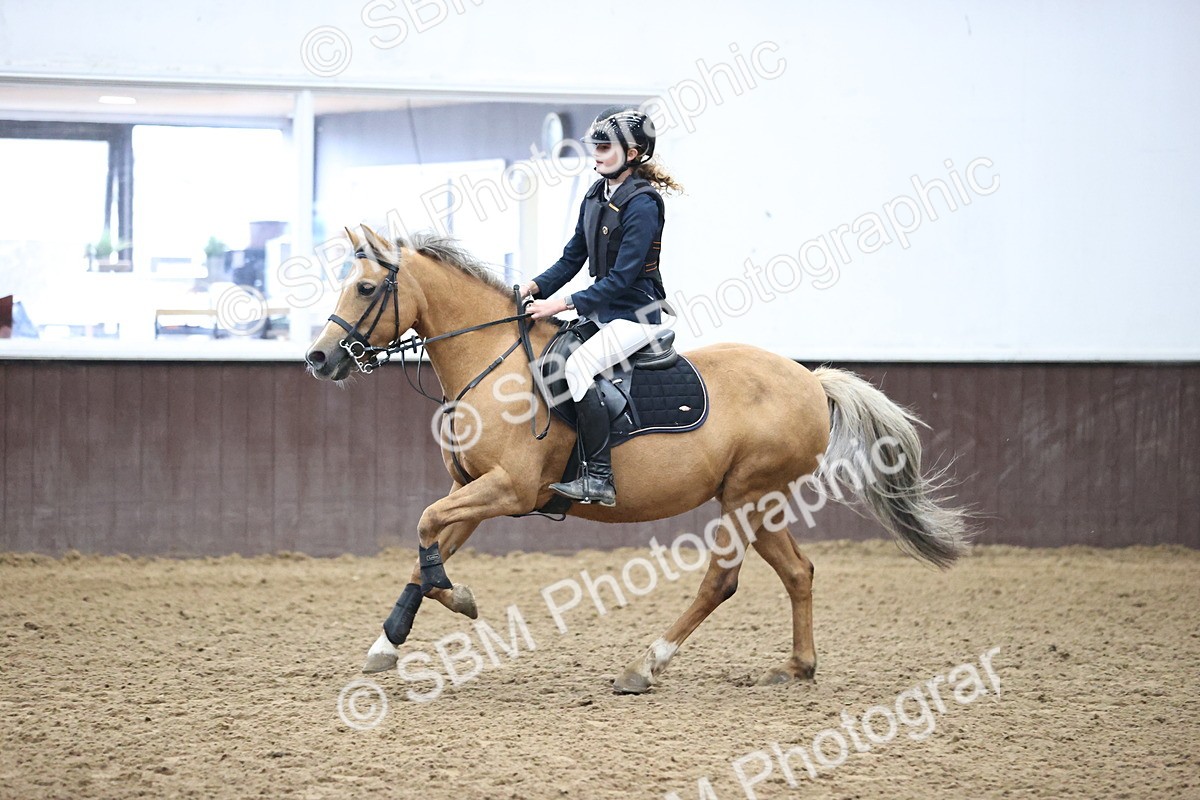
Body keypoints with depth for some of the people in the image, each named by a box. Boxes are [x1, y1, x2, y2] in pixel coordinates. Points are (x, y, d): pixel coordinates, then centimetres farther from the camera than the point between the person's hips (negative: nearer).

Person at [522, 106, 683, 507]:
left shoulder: (642, 204, -17)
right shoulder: (596, 196, 9)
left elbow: (622, 277, -21)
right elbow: (573, 258, 14)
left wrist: (565, 304, -24)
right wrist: (537, 287, -3)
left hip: (635, 316, -10)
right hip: (603, 311, 10)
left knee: (578, 365, -28)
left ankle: (599, 478, -27)